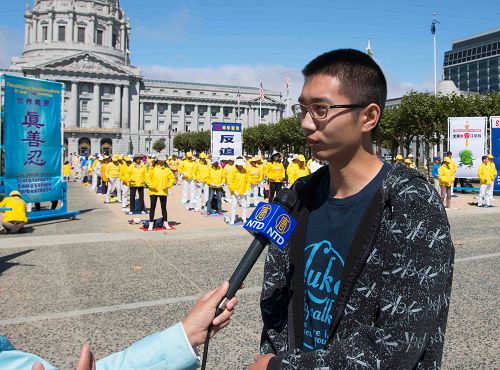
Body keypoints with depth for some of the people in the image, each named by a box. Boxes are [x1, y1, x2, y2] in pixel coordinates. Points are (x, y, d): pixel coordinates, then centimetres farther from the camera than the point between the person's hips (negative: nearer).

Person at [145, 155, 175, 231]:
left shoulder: (167, 169, 4)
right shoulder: (152, 169, -3)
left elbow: (172, 178, 8)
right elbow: (147, 178, -4)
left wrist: (168, 186, -4)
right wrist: (151, 186, -12)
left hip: (163, 192, 2)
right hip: (154, 192, -2)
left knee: (164, 208, 10)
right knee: (152, 207, 3)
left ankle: (165, 223, 21)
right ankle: (151, 223, 11)